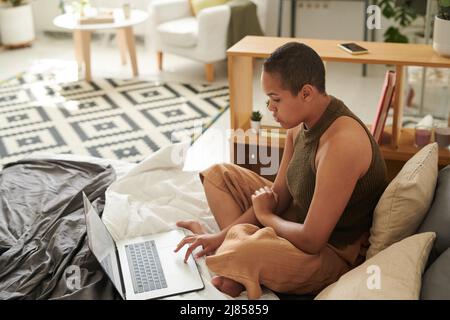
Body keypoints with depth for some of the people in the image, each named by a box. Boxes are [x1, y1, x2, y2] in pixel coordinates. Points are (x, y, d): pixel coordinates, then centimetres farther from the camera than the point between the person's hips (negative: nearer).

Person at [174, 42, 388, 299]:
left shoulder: (341, 141, -33)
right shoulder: (301, 123, -4)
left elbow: (311, 240, -31)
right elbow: (278, 195, 4)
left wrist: (264, 215, -11)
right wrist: (222, 235, -5)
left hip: (336, 255, -9)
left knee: (242, 254, -39)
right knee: (218, 174, 12)